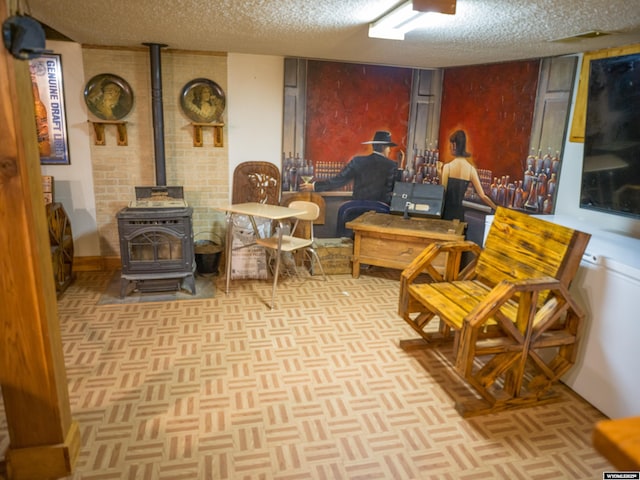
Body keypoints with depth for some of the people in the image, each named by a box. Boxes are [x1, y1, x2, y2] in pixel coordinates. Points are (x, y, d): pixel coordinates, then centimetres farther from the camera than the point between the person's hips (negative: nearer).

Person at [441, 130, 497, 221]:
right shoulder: (471, 169, 0)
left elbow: (443, 191, -10)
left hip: (447, 211, -4)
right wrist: (498, 209, 9)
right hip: (459, 211, 4)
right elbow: (482, 196, -1)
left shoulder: (447, 167, -12)